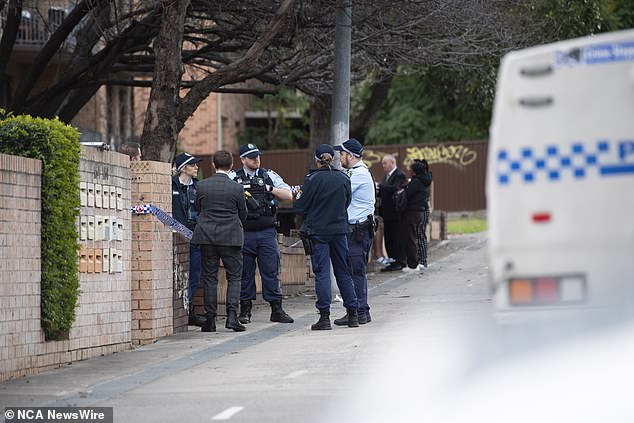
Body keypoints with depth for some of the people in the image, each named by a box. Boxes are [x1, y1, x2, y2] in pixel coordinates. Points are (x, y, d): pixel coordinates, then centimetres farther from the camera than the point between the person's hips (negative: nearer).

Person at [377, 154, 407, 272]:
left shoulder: (400, 175, -10)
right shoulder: (387, 176, 18)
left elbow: (395, 188, -25)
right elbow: (383, 193, 16)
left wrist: (380, 186, -20)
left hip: (396, 213, -9)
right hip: (387, 213, 9)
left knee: (397, 238, -5)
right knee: (388, 238, 10)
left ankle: (400, 262, 0)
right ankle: (392, 262, 15)